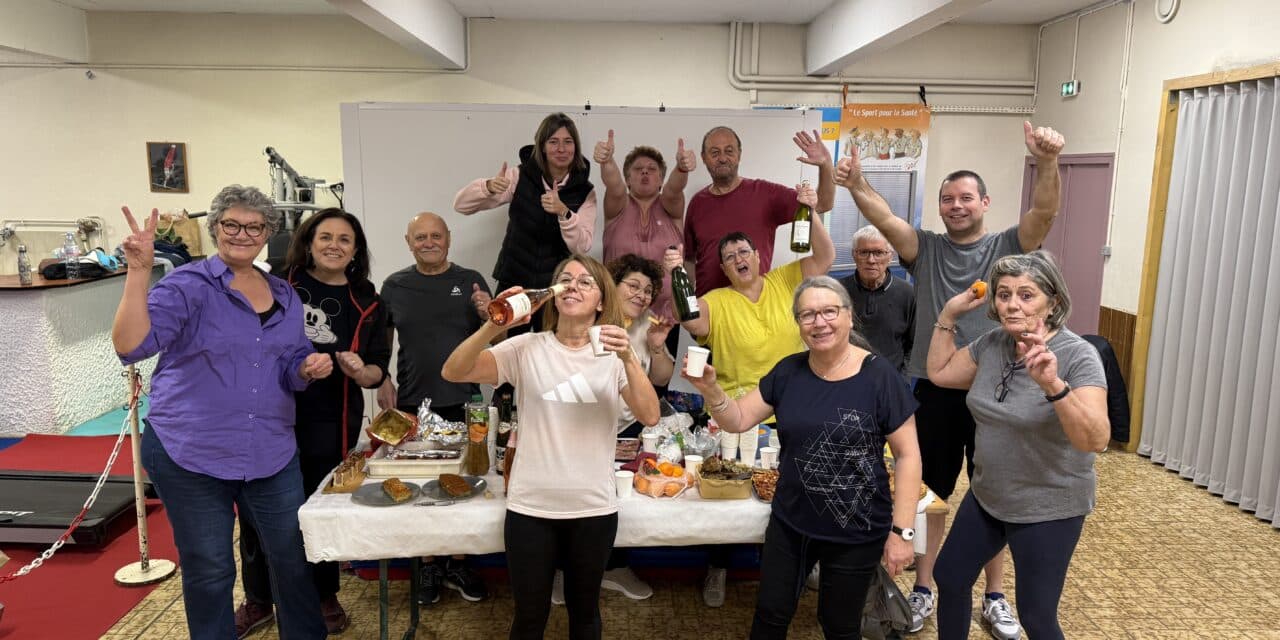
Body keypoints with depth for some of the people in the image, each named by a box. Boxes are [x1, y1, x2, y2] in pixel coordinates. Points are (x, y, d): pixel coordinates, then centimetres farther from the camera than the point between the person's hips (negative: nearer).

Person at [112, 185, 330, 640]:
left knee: (293, 557, 13)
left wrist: (310, 367, -9)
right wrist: (139, 271, -30)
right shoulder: (187, 285, -9)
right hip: (190, 454, -4)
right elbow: (131, 345, -22)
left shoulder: (284, 295, 8)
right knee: (208, 570, 9)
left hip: (271, 452, 5)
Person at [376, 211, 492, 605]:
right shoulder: (394, 286, 5)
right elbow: (381, 340, 12)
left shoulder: (471, 281, 3)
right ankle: (428, 566, 23)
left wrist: (488, 315, -15)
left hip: (462, 403, 0)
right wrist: (382, 381, -1)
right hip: (412, 405, 1)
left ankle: (458, 565, 22)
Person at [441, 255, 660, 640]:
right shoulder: (526, 348, -4)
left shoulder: (614, 355, -2)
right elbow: (452, 373, -14)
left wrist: (629, 359, -28)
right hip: (530, 506, -1)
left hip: (594, 507, 1)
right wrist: (494, 325, -27)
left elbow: (649, 417, -15)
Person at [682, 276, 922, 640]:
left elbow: (907, 455, -11)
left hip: (856, 533, -3)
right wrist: (710, 388, -19)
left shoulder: (879, 376, -15)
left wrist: (901, 530, -14)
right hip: (789, 524, 4)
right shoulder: (788, 371, -1)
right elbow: (738, 420, 0)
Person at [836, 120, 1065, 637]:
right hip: (935, 389, 1)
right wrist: (855, 186, -34)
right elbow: (884, 218, -15)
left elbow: (1044, 213, -18)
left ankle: (995, 596, 31)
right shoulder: (925, 248, 2)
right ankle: (923, 589, 28)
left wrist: (1048, 162, -36)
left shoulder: (1007, 246, 1)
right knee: (929, 493, 12)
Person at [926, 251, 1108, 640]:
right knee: (949, 578, 17)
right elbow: (940, 373, 10)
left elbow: (1096, 440, -32)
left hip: (1048, 509, -6)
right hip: (986, 496, 6)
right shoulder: (992, 344, -4)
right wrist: (949, 315, 0)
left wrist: (1054, 386, -48)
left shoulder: (1078, 356, -22)